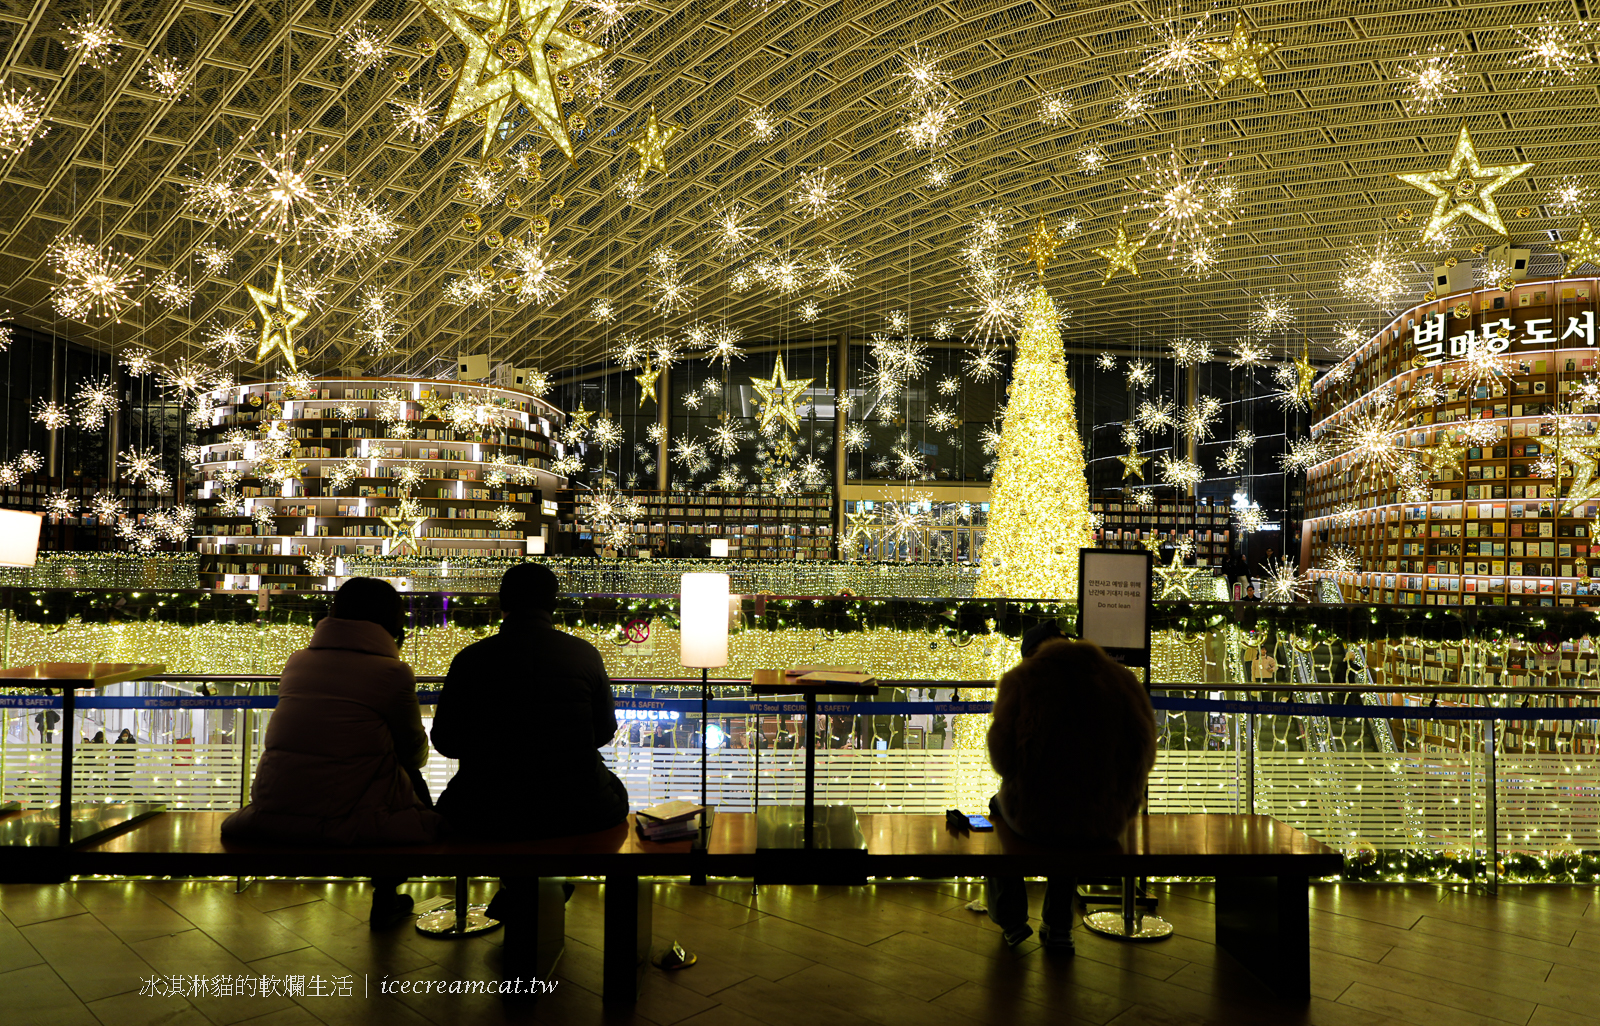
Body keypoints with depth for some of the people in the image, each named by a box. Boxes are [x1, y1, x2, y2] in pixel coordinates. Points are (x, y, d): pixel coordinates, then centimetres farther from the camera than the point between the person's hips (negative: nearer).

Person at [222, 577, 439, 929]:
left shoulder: (298, 661, 10)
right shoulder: (393, 672, -5)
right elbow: (415, 754, 8)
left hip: (271, 811, 6)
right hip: (339, 816, -6)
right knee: (412, 779, 21)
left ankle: (386, 900, 35)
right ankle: (385, 900, 27)